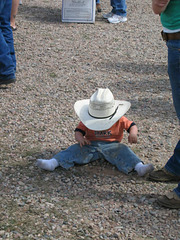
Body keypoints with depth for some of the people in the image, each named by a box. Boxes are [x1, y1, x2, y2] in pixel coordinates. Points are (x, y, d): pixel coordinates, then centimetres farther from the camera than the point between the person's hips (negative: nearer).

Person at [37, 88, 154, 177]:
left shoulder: (119, 120, 0)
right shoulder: (87, 122, 3)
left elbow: (132, 125, 3)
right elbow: (78, 131, 1)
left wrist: (133, 134, -21)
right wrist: (80, 138, -24)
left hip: (111, 146, -1)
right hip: (91, 145, 1)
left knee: (123, 150, -29)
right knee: (75, 149, -20)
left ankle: (139, 167, -50)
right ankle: (53, 163, -35)